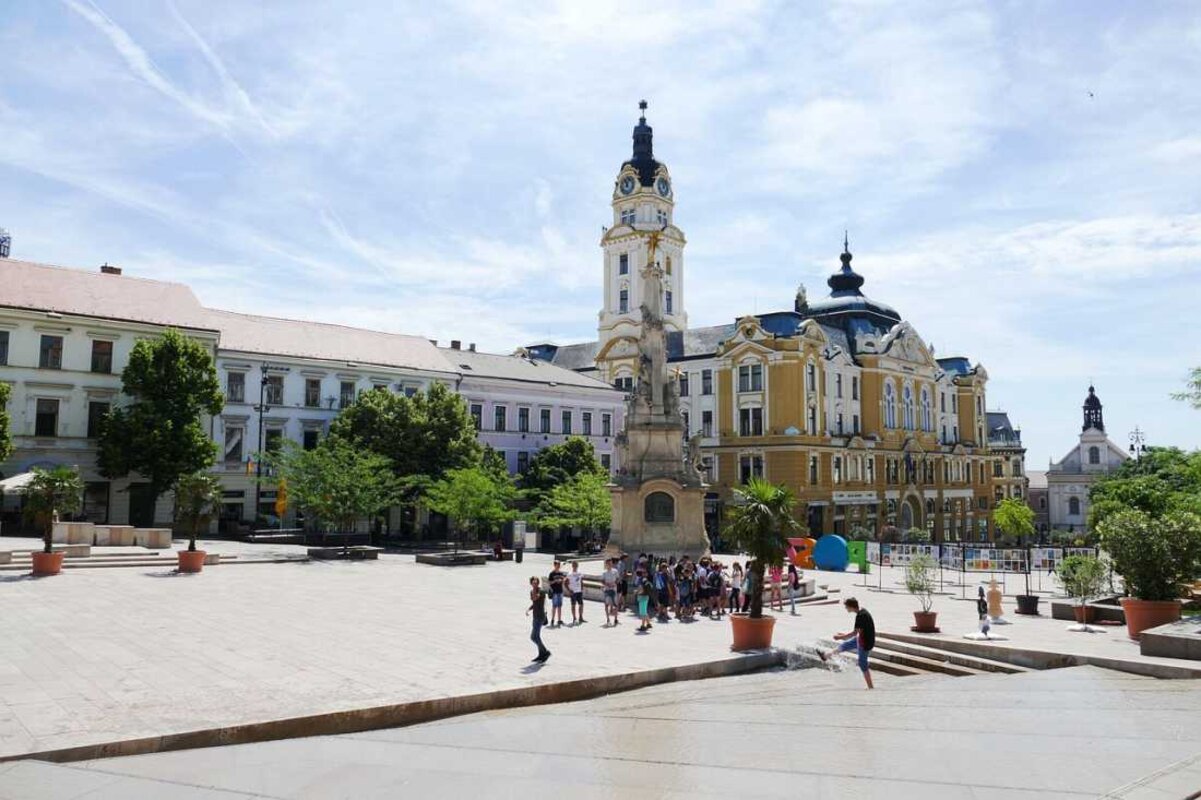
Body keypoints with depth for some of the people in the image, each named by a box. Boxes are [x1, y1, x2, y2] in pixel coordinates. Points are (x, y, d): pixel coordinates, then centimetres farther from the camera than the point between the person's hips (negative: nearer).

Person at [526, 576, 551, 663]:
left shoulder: (541, 591, -15)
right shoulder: (532, 591, 11)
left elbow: (535, 598, -30)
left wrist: (534, 588, -23)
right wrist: (528, 609, 6)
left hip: (540, 616, -9)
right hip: (536, 616, 9)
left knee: (533, 637, -11)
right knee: (536, 637, 15)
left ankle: (545, 652, 0)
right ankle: (541, 654, 25)